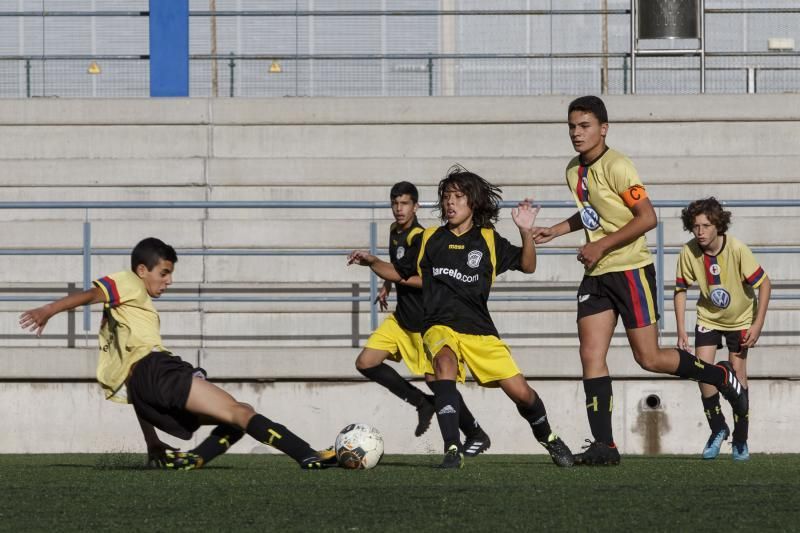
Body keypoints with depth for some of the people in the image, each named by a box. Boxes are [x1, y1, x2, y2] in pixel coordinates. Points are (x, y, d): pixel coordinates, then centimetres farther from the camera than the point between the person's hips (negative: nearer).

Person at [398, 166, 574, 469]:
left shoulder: (488, 240, 8)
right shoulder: (431, 239, 10)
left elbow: (528, 266, 8)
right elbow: (413, 277, 19)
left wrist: (526, 232, -8)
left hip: (479, 330, 1)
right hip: (440, 327, -1)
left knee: (521, 392, -4)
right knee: (445, 362, -36)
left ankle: (548, 438, 30)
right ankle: (452, 450, -41)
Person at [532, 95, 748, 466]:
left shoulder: (615, 167, -15)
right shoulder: (574, 171, 10)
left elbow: (647, 217, -20)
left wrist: (601, 246, -20)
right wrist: (555, 231, 16)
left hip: (631, 270, -7)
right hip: (596, 275, 7)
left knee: (648, 358, -4)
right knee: (591, 356, -5)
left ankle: (722, 376, 20)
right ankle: (603, 445, -6)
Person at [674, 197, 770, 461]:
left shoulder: (737, 249, -28)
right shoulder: (689, 252, -21)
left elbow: (764, 284, -18)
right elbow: (681, 289, -5)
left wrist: (757, 325, -20)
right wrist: (681, 330, -9)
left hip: (740, 319, -2)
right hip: (708, 318, 2)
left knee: (737, 374, -7)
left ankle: (740, 440, 7)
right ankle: (718, 429, 9)